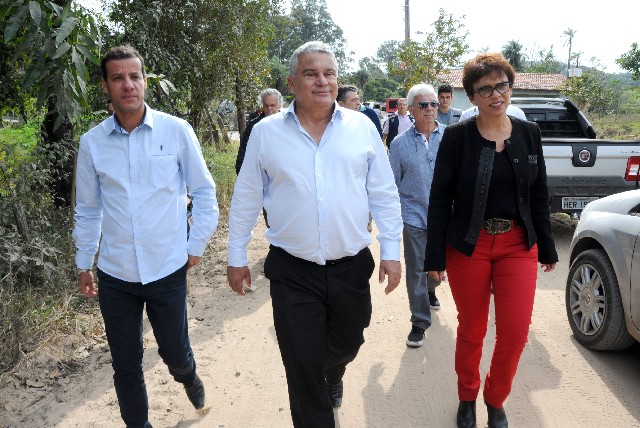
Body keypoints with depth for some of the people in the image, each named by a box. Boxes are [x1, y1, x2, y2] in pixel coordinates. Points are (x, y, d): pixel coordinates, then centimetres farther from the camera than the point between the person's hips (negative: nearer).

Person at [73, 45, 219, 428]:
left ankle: (188, 377, 49)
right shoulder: (91, 142, -1)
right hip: (115, 273, 2)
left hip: (168, 269, -1)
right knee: (126, 364, 11)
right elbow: (88, 210, 9)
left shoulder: (176, 130, -7)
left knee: (175, 353, 13)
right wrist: (84, 264, 13)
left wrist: (197, 246, 0)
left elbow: (205, 192, 1)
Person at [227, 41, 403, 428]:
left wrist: (391, 251, 0)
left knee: (346, 345, 23)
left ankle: (333, 375, 57)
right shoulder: (266, 133, -2)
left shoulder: (362, 127, 1)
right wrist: (237, 258, 7)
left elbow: (385, 195, 3)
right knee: (303, 369, 5)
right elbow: (246, 201, 5)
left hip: (352, 266, 2)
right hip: (292, 272, -2)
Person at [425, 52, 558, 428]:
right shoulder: (457, 136, -7)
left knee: (516, 332, 1)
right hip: (469, 245, -2)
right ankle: (467, 397, 35)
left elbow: (540, 195, 9)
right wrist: (435, 256, -9)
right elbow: (440, 198, -6)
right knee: (472, 330, 10)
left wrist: (547, 248, 10)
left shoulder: (529, 133, 3)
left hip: (518, 245, 3)